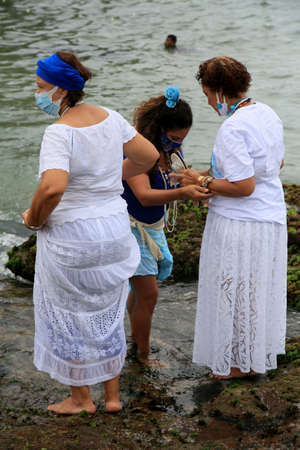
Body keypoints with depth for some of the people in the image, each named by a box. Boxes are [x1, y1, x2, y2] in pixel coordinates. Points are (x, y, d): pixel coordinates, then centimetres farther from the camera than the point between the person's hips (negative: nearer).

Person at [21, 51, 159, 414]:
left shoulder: (60, 132, -22)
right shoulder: (109, 118, 0)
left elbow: (52, 188, -35)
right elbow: (149, 156, 9)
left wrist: (34, 218, -17)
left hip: (70, 237, -7)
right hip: (115, 227, 7)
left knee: (66, 317, 12)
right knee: (107, 315, 19)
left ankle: (81, 398, 24)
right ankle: (112, 395, 28)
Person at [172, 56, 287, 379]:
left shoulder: (232, 129, -24)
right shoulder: (267, 114, 3)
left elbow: (244, 187, -26)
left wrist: (202, 182, -14)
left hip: (239, 222, -9)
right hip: (271, 217, 9)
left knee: (235, 290, 8)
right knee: (259, 287, 22)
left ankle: (243, 362, 22)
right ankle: (260, 350, 36)